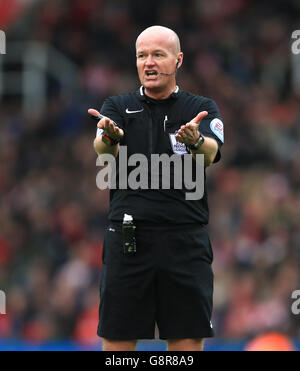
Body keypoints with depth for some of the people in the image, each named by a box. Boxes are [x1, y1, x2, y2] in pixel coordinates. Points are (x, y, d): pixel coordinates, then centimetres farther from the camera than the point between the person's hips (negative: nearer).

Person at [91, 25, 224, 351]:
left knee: (188, 342, 0)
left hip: (185, 239, -1)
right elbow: (102, 151, -8)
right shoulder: (119, 106, 11)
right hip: (126, 237, 1)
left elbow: (210, 154, -11)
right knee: (117, 340, 0)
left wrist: (195, 141, -36)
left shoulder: (202, 109, 8)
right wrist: (109, 137, -33)